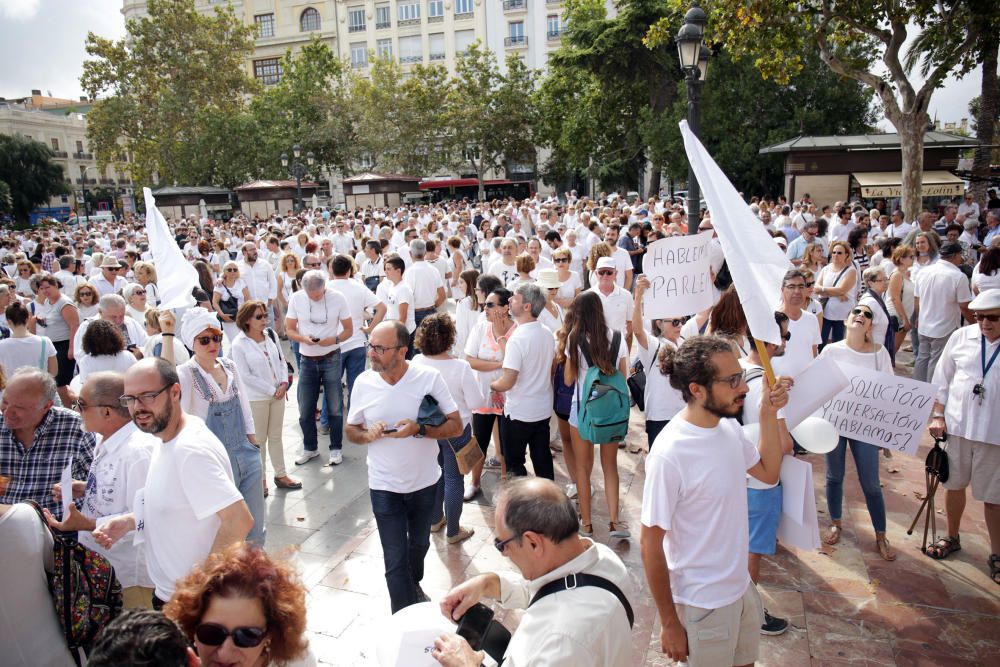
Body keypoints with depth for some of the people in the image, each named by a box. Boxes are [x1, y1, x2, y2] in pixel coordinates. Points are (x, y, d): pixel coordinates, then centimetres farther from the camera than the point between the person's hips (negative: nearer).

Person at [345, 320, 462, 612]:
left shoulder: (429, 377, -16)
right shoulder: (363, 383, -10)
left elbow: (456, 426, -13)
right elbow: (351, 431, 3)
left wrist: (419, 429, -29)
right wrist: (369, 435, -20)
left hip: (425, 482, 1)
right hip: (384, 486, -1)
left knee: (419, 544, 26)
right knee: (395, 558, 1)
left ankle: (413, 585, 55)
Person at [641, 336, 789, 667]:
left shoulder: (729, 426, -5)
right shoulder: (669, 455, -29)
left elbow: (768, 472, 12)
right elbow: (651, 547, -21)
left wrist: (769, 414, -3)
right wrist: (670, 624, -12)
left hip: (742, 585, 7)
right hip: (703, 603, -7)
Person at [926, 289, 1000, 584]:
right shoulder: (961, 337, -2)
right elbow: (943, 379, 5)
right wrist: (937, 415, 1)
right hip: (957, 426, 3)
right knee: (954, 485, 17)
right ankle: (952, 538, 38)